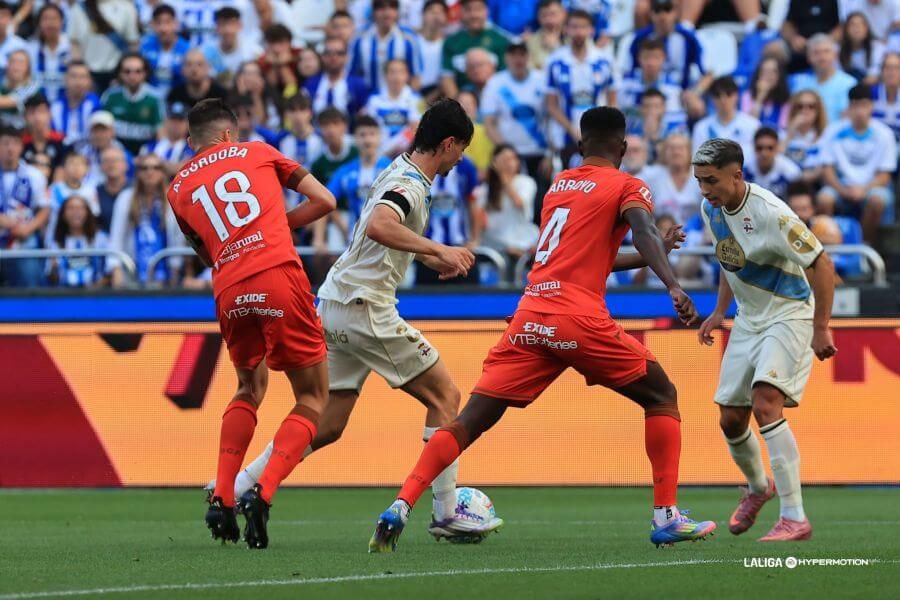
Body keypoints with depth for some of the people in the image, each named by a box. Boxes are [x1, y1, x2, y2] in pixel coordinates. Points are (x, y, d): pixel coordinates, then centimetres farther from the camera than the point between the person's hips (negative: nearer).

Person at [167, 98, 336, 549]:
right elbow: (324, 201, 16)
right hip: (279, 277, -3)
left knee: (250, 388, 27)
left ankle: (221, 499, 14)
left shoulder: (178, 188, 21)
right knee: (312, 397, 6)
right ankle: (262, 494, -13)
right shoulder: (258, 153, 16)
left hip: (229, 292, 3)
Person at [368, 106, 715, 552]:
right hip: (580, 320, -5)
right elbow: (644, 232, -15)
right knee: (661, 397, 13)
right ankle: (666, 517, 4)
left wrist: (644, 258, 46)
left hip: (529, 320, 5)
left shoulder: (558, 185, 25)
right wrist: (673, 287, -28)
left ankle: (400, 508, -13)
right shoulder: (627, 187, 6)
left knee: (471, 420, 3)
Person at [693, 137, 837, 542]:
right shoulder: (712, 210, -1)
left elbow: (821, 265, -21)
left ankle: (794, 518, -26)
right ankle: (758, 487, 42)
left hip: (790, 315, -8)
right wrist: (719, 312, 13)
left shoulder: (770, 214, -26)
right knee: (730, 420, 9)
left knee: (765, 403, -27)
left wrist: (821, 330, -21)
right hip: (749, 321, 8)